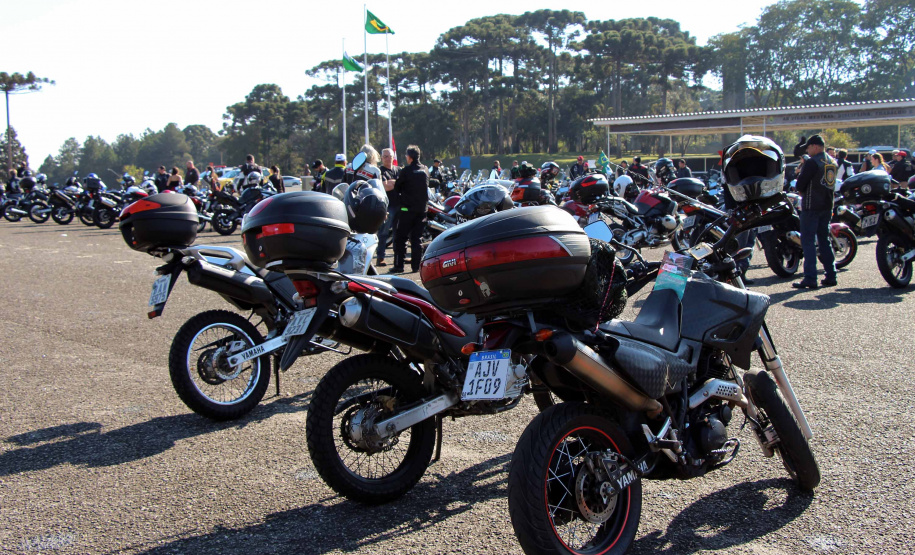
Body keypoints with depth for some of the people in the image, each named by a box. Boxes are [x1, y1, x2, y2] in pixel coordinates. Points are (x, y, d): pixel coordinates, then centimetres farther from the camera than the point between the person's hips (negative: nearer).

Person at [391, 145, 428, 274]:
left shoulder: (406, 171, -11)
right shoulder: (425, 171, 6)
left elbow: (397, 188, -1)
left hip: (408, 208, -5)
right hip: (422, 208, 5)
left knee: (401, 238, 1)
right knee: (417, 238, 10)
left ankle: (399, 265, -3)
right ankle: (416, 265, 9)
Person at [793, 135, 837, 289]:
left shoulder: (812, 162, -14)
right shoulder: (833, 162, 12)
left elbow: (800, 184, -14)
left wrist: (802, 191, 7)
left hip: (811, 206, -8)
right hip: (827, 206, 8)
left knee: (808, 242, -5)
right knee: (824, 240, 15)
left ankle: (810, 279, -9)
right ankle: (830, 276, 15)